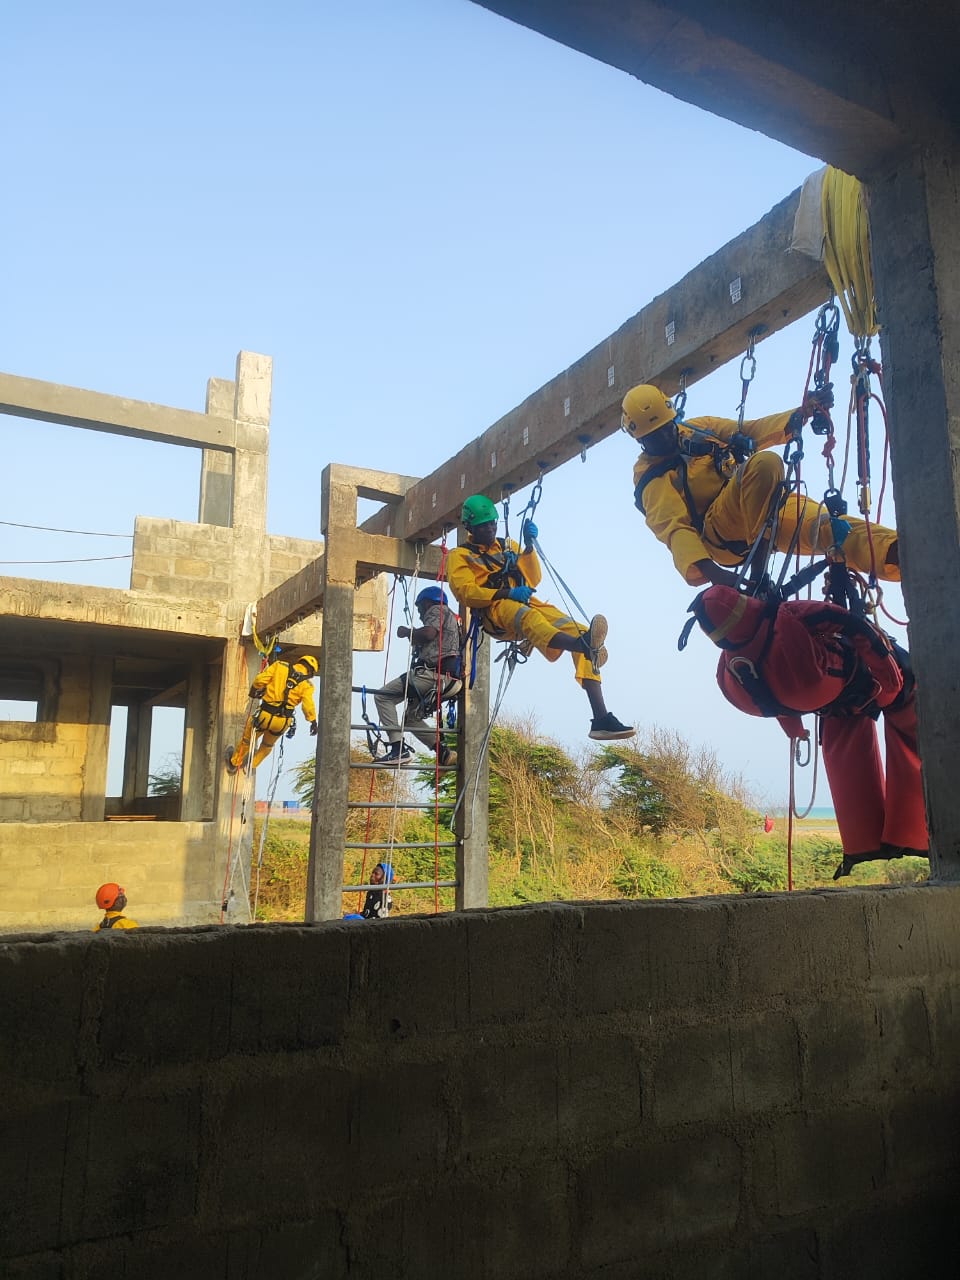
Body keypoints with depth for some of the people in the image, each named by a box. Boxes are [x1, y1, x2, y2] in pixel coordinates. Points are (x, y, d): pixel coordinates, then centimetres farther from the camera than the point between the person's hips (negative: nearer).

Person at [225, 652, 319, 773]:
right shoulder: (306, 685, -3)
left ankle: (233, 763, 45)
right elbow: (308, 705, -13)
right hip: (283, 722, 0)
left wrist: (254, 690, 14)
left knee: (247, 740, 27)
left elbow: (260, 680, -4)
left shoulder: (280, 666, -1)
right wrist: (313, 721, -2)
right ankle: (252, 765, 45)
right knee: (268, 745, 32)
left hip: (265, 714, 0)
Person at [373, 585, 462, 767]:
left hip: (434, 674, -10)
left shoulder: (437, 610, 3)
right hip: (450, 680, 10)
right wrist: (414, 637, 26)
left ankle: (398, 749, -19)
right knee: (413, 716, 22)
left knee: (383, 696, -7)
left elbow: (428, 633, -16)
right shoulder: (451, 618, 31)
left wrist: (407, 632, 0)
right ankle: (444, 753, 8)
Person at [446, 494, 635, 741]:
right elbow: (466, 592, -4)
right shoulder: (460, 556, 14)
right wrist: (506, 593, -16)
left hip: (528, 603, 5)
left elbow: (533, 580, 17)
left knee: (577, 631, -19)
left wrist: (529, 545, 4)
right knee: (528, 618, -41)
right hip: (495, 610, -5)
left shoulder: (508, 545, 28)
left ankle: (601, 718, -28)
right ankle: (584, 644, -72)